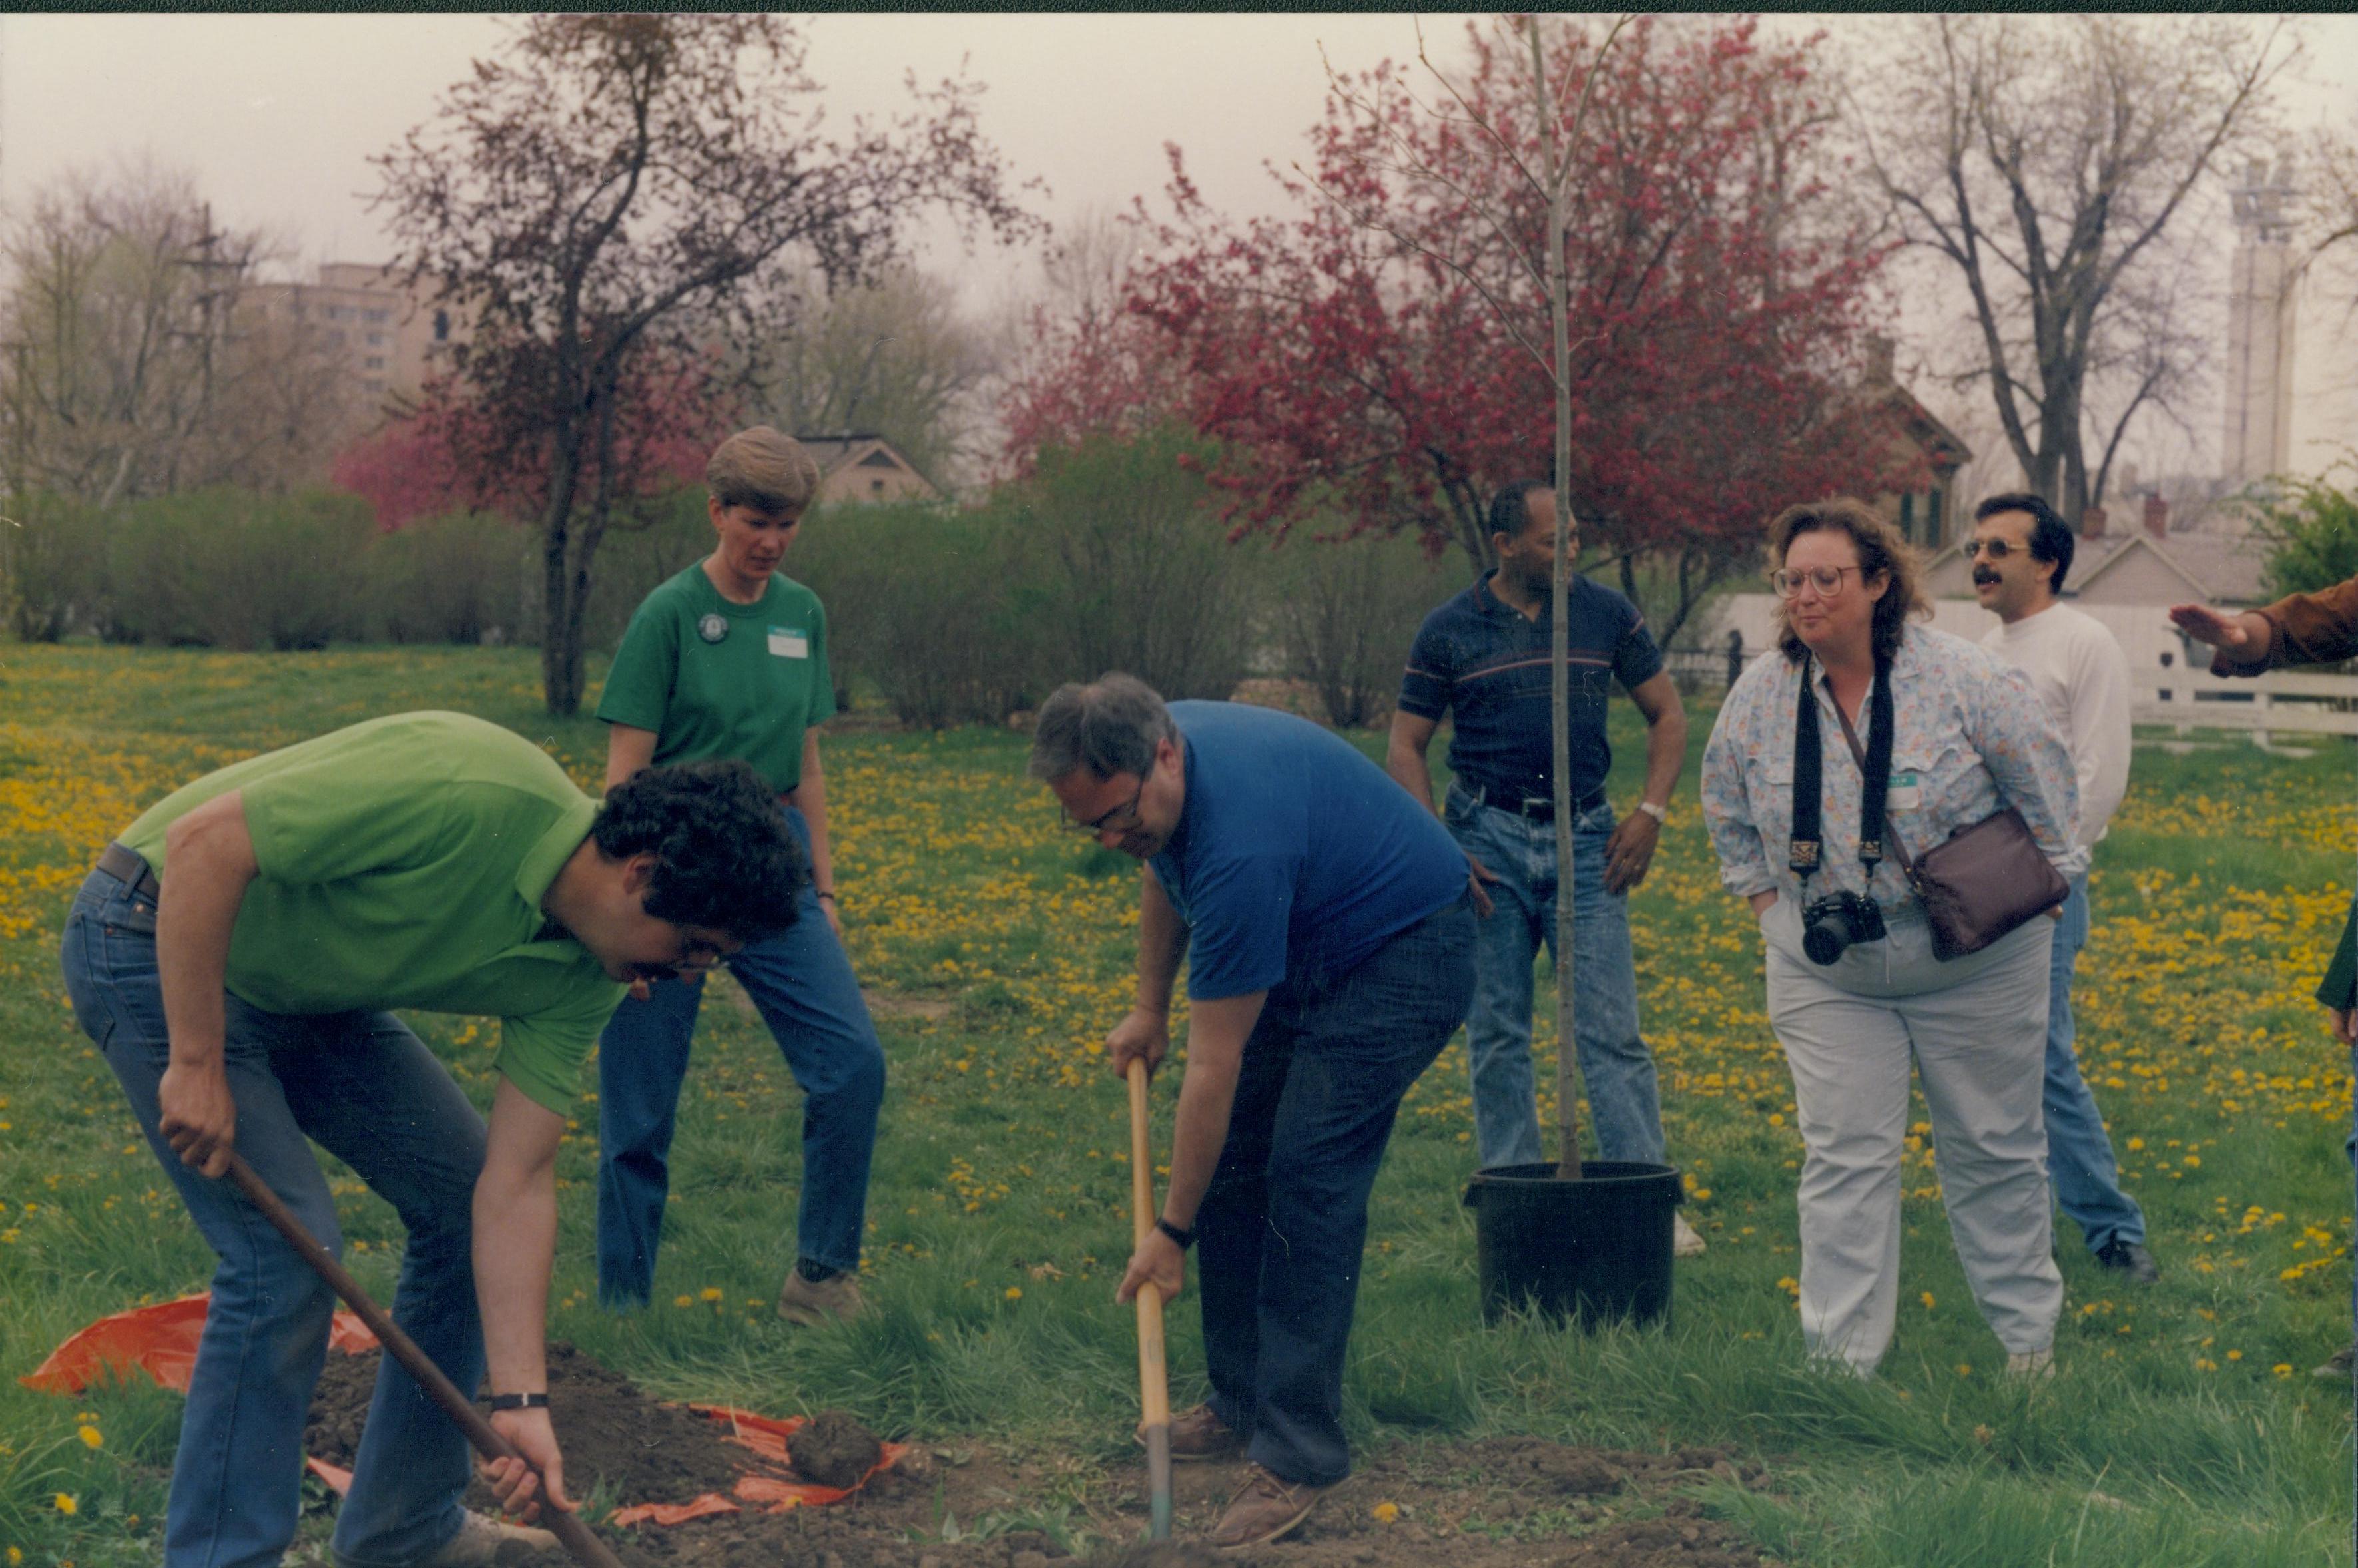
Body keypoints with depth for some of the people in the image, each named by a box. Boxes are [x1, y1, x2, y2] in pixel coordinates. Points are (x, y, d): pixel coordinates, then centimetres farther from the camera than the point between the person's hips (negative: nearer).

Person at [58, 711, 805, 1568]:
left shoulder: (579, 975, -7)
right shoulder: (472, 791, -33)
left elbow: (515, 1185, -6)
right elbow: (205, 840, -30)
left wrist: (521, 1401, -12)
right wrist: (197, 1064, -28)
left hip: (301, 985, 9)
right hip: (165, 940, -8)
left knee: (462, 1198, 7)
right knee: (290, 1249, -17)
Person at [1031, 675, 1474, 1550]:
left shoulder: (1240, 843, -37)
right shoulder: (1149, 766, -12)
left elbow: (1214, 1067, -30)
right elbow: (1164, 873, 15)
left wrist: (1171, 1233, -22)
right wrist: (1149, 1010, 15)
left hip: (1402, 957, -10)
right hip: (1308, 949, 10)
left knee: (1308, 1180, -18)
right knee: (1231, 1161, 7)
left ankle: (1299, 1454, -14)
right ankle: (1240, 1402, 17)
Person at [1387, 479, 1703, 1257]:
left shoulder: (1606, 614, 5)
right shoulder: (1450, 630, 1)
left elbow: (1667, 714, 12)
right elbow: (1405, 746, 5)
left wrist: (1651, 813, -2)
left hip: (1585, 839, 0)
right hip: (1489, 838, 0)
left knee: (1612, 1031, -4)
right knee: (1497, 1035, 2)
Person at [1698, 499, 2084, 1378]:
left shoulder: (1961, 679, -14)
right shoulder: (1759, 696, -4)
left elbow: (2042, 787, -2)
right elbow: (1729, 813, 13)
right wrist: (1764, 900, 8)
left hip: (1973, 966, -2)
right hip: (1827, 972, 2)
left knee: (1993, 1149, 10)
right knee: (1844, 1158, -3)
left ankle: (2028, 1334, 26)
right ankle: (1840, 1359, 1)